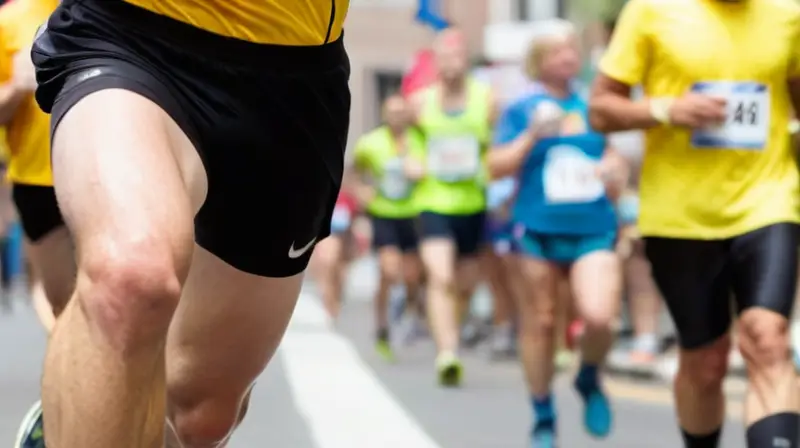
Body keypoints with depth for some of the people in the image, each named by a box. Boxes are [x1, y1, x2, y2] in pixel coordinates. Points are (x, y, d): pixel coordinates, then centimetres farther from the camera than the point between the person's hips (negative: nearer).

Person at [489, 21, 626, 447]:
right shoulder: (522, 109, 4)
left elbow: (612, 156, 24)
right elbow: (497, 166, 0)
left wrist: (614, 173, 2)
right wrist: (532, 136, -13)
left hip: (593, 228, 1)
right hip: (539, 229, -1)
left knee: (598, 316, -19)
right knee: (539, 323, 4)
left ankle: (589, 379, 13)